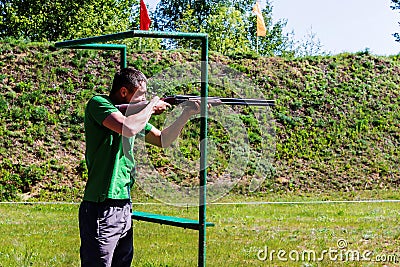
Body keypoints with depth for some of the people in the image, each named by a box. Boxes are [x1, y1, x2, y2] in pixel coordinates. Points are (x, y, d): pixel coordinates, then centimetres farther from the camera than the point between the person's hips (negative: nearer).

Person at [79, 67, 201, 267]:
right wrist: (151, 107, -8)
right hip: (101, 210, -9)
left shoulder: (132, 112, 14)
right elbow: (129, 128, -26)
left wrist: (187, 114, 10)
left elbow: (162, 140, 22)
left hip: (124, 207, 9)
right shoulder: (98, 104, -9)